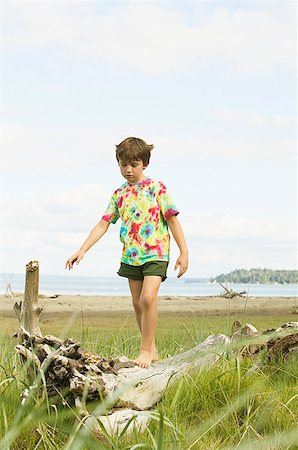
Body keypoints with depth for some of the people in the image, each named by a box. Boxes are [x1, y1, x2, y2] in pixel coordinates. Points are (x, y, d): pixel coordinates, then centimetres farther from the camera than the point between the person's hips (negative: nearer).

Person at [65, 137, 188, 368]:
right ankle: (152, 350, 20)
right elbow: (103, 224, 8)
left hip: (155, 253, -6)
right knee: (137, 303, 9)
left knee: (148, 297, -21)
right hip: (131, 255, 6)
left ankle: (145, 350, -12)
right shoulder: (119, 194, 9)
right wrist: (82, 251, 0)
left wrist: (184, 252, -8)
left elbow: (173, 220, -4)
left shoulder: (156, 187, -4)